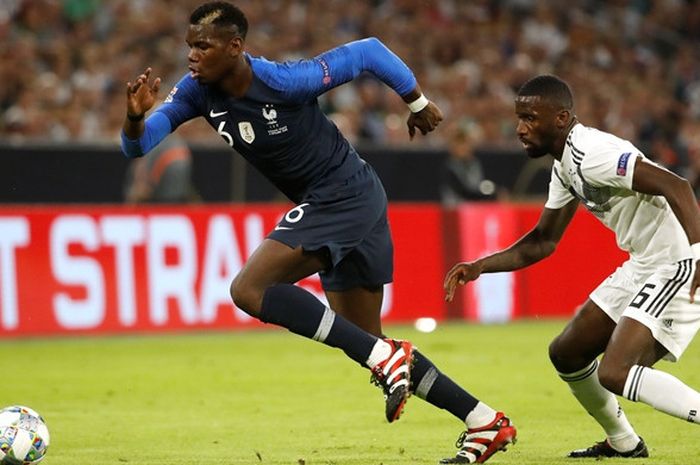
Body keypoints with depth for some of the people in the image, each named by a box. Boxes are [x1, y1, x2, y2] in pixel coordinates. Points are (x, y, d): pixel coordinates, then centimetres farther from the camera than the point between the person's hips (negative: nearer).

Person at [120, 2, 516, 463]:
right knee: (367, 343, 12)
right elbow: (138, 145, -5)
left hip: (345, 195, -9)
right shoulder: (198, 91, -3)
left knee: (250, 290, -21)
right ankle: (486, 421, 18)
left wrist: (418, 103, -1)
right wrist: (136, 115, -28)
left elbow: (367, 52, -13)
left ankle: (386, 357, -19)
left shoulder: (284, 81, -23)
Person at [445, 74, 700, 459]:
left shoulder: (591, 153, -20)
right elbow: (543, 240, 22)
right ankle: (623, 443, 34)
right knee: (567, 354, 17)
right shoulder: (565, 166, 11)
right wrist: (479, 267, 12)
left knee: (615, 374, -21)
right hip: (643, 265, 10)